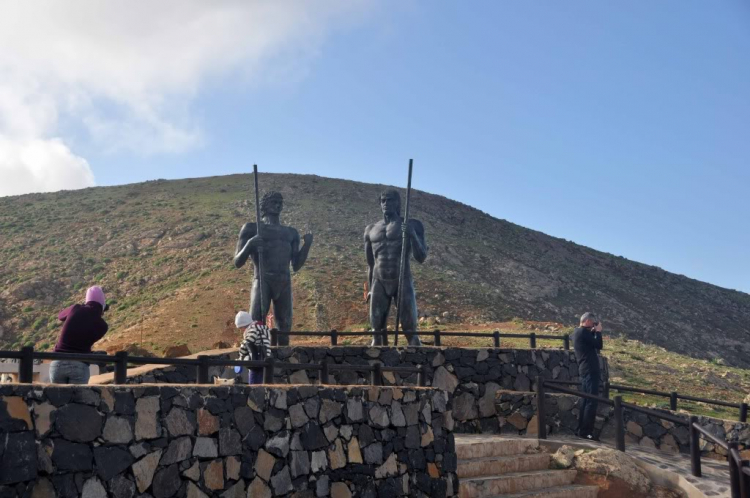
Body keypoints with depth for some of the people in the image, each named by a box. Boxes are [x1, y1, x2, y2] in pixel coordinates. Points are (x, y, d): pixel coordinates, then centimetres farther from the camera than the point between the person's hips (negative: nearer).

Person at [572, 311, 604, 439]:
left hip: (585, 370, 10)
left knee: (585, 400, 13)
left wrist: (593, 332, 13)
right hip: (590, 370, -10)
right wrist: (598, 331, -2)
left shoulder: (578, 332, 15)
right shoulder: (583, 332, -15)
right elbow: (598, 345, -14)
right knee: (592, 401, -9)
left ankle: (581, 429, 17)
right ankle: (586, 431, -10)